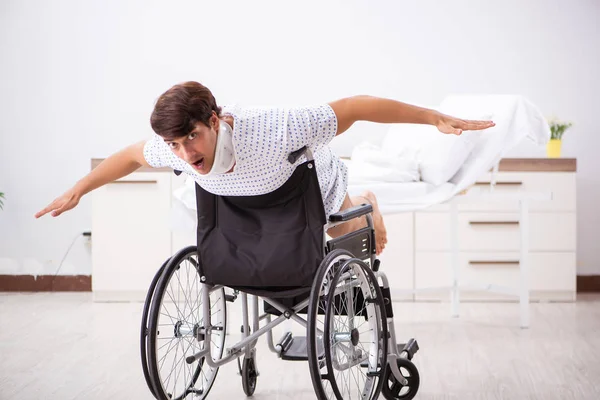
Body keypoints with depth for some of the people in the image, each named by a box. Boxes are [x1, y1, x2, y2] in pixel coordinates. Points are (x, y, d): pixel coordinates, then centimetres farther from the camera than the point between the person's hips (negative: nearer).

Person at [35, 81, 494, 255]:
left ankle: (365, 205, 55)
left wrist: (434, 117, -43)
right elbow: (132, 155, -11)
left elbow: (355, 107, -44)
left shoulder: (274, 131, -51)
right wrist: (76, 191, -3)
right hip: (250, 197, 4)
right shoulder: (175, 151, -35)